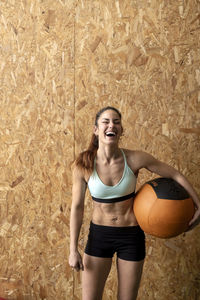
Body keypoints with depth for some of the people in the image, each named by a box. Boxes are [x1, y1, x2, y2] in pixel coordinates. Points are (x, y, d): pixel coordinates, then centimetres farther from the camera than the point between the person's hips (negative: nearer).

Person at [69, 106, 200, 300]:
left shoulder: (135, 159, -15)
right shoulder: (83, 164, -14)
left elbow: (175, 175, -4)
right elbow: (77, 207, -6)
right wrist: (73, 249, -6)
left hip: (131, 235, 0)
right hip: (99, 235, 0)